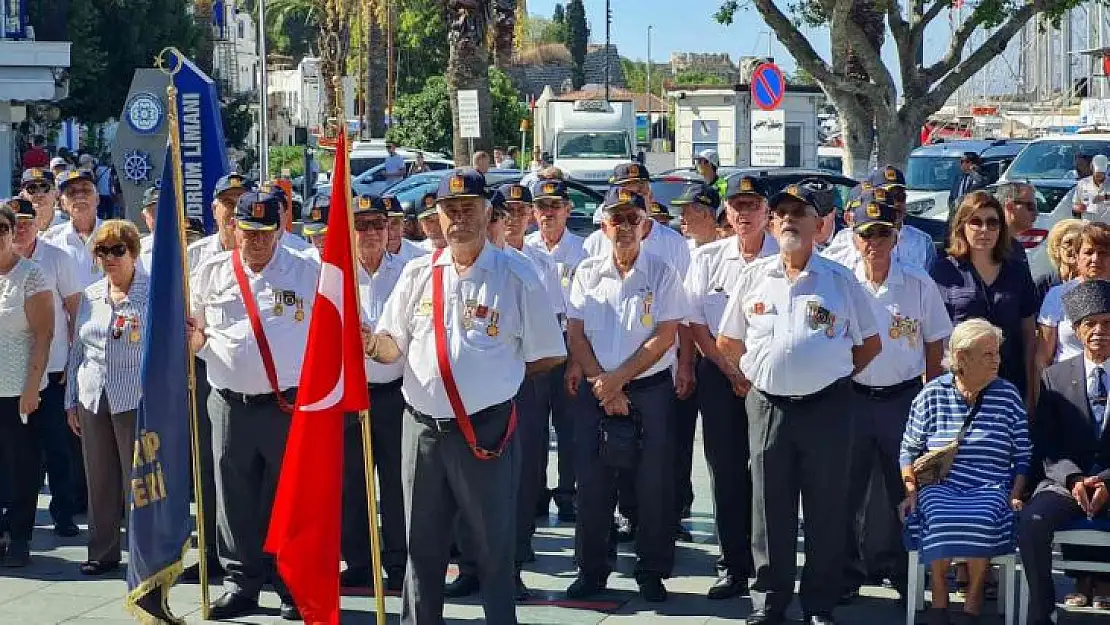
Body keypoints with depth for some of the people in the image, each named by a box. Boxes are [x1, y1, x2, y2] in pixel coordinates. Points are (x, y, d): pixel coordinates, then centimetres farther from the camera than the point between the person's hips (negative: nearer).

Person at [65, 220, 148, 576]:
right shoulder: (90, 296, 12)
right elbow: (77, 350, 17)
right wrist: (71, 400, 15)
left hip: (137, 400, -5)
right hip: (93, 400, 5)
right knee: (99, 481, 10)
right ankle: (103, 553, 20)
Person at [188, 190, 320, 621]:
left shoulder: (308, 273, 3)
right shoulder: (210, 274, 7)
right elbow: (196, 339, 12)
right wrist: (191, 336, -10)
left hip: (290, 405, -2)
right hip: (230, 404, 2)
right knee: (236, 500, 7)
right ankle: (241, 582, 18)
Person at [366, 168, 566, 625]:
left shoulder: (516, 279, -4)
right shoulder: (417, 274, 7)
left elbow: (550, 355, 3)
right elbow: (394, 344, 11)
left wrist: (498, 373, 2)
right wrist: (371, 345, -10)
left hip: (485, 429, -4)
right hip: (422, 428, 4)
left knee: (494, 547, 6)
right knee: (422, 544, 14)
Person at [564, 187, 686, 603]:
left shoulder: (662, 273, -1)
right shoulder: (587, 273, 5)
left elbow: (665, 336, -8)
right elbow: (576, 334, 2)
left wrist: (618, 379, -14)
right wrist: (602, 385, -8)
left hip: (651, 388, -2)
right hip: (596, 390, 2)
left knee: (653, 485, 1)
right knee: (592, 482, 3)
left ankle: (652, 572, 12)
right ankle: (591, 570, 15)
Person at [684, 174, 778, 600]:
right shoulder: (707, 259, 6)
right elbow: (697, 324, 5)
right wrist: (732, 373, -3)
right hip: (720, 375, 2)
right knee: (726, 473, 4)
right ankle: (734, 566, 12)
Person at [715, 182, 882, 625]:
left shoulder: (840, 280, 1)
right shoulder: (755, 277, 6)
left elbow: (870, 343, 8)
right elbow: (728, 342, 14)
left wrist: (833, 376, 6)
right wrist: (753, 377, 9)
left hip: (826, 407, -1)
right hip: (767, 407, 2)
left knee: (827, 509, 4)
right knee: (770, 509, 7)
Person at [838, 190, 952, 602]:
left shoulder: (919, 284, 0)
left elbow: (934, 346, 6)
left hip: (904, 398, 0)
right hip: (853, 397, 0)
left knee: (904, 490, 7)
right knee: (849, 490, 5)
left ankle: (898, 568, 21)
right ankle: (847, 573, 15)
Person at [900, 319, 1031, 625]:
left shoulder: (1008, 395, 8)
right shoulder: (932, 395, 7)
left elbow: (1023, 456, 10)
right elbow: (909, 449, 14)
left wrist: (1015, 495, -2)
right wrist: (911, 490, 1)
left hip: (990, 489, 0)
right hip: (939, 486, 0)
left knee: (981, 519, -34)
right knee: (941, 518, -34)